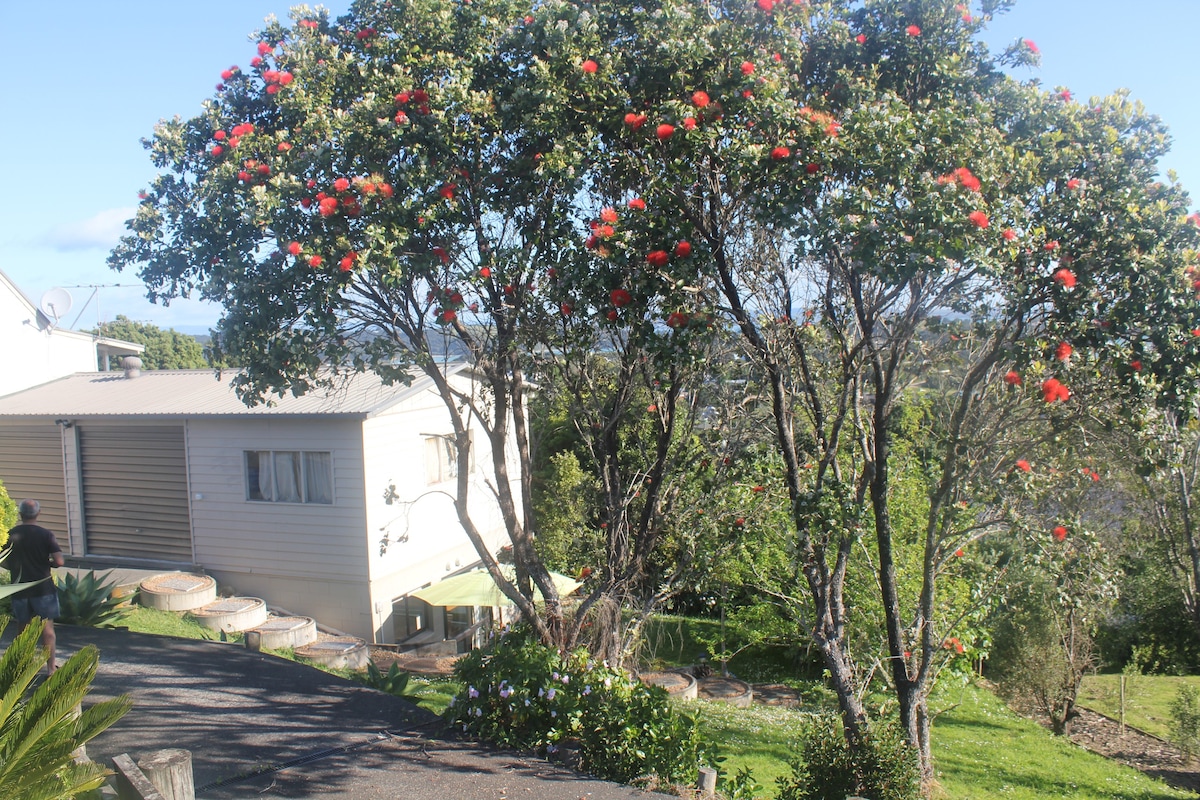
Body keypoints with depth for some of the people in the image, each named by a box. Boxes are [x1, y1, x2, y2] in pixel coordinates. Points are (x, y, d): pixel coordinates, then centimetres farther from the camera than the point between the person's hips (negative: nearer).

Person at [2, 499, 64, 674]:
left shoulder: (11, 535, -1)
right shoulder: (45, 535, -9)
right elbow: (59, 561, -15)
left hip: (19, 589, 2)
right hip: (43, 588, -2)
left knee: (24, 628, 13)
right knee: (47, 628, 3)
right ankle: (51, 667, 3)